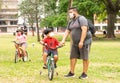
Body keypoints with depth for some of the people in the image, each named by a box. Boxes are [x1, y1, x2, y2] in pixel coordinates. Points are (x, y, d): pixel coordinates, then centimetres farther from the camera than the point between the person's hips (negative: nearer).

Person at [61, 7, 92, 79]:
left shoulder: (81, 19, -14)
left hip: (84, 41, -8)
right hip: (75, 43, 8)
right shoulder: (71, 22, 13)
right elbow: (67, 31, 12)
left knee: (85, 58, -1)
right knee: (73, 57, 6)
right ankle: (71, 72, 14)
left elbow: (84, 30, -23)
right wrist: (63, 40, -1)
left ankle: (85, 74, 6)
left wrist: (81, 41, -27)